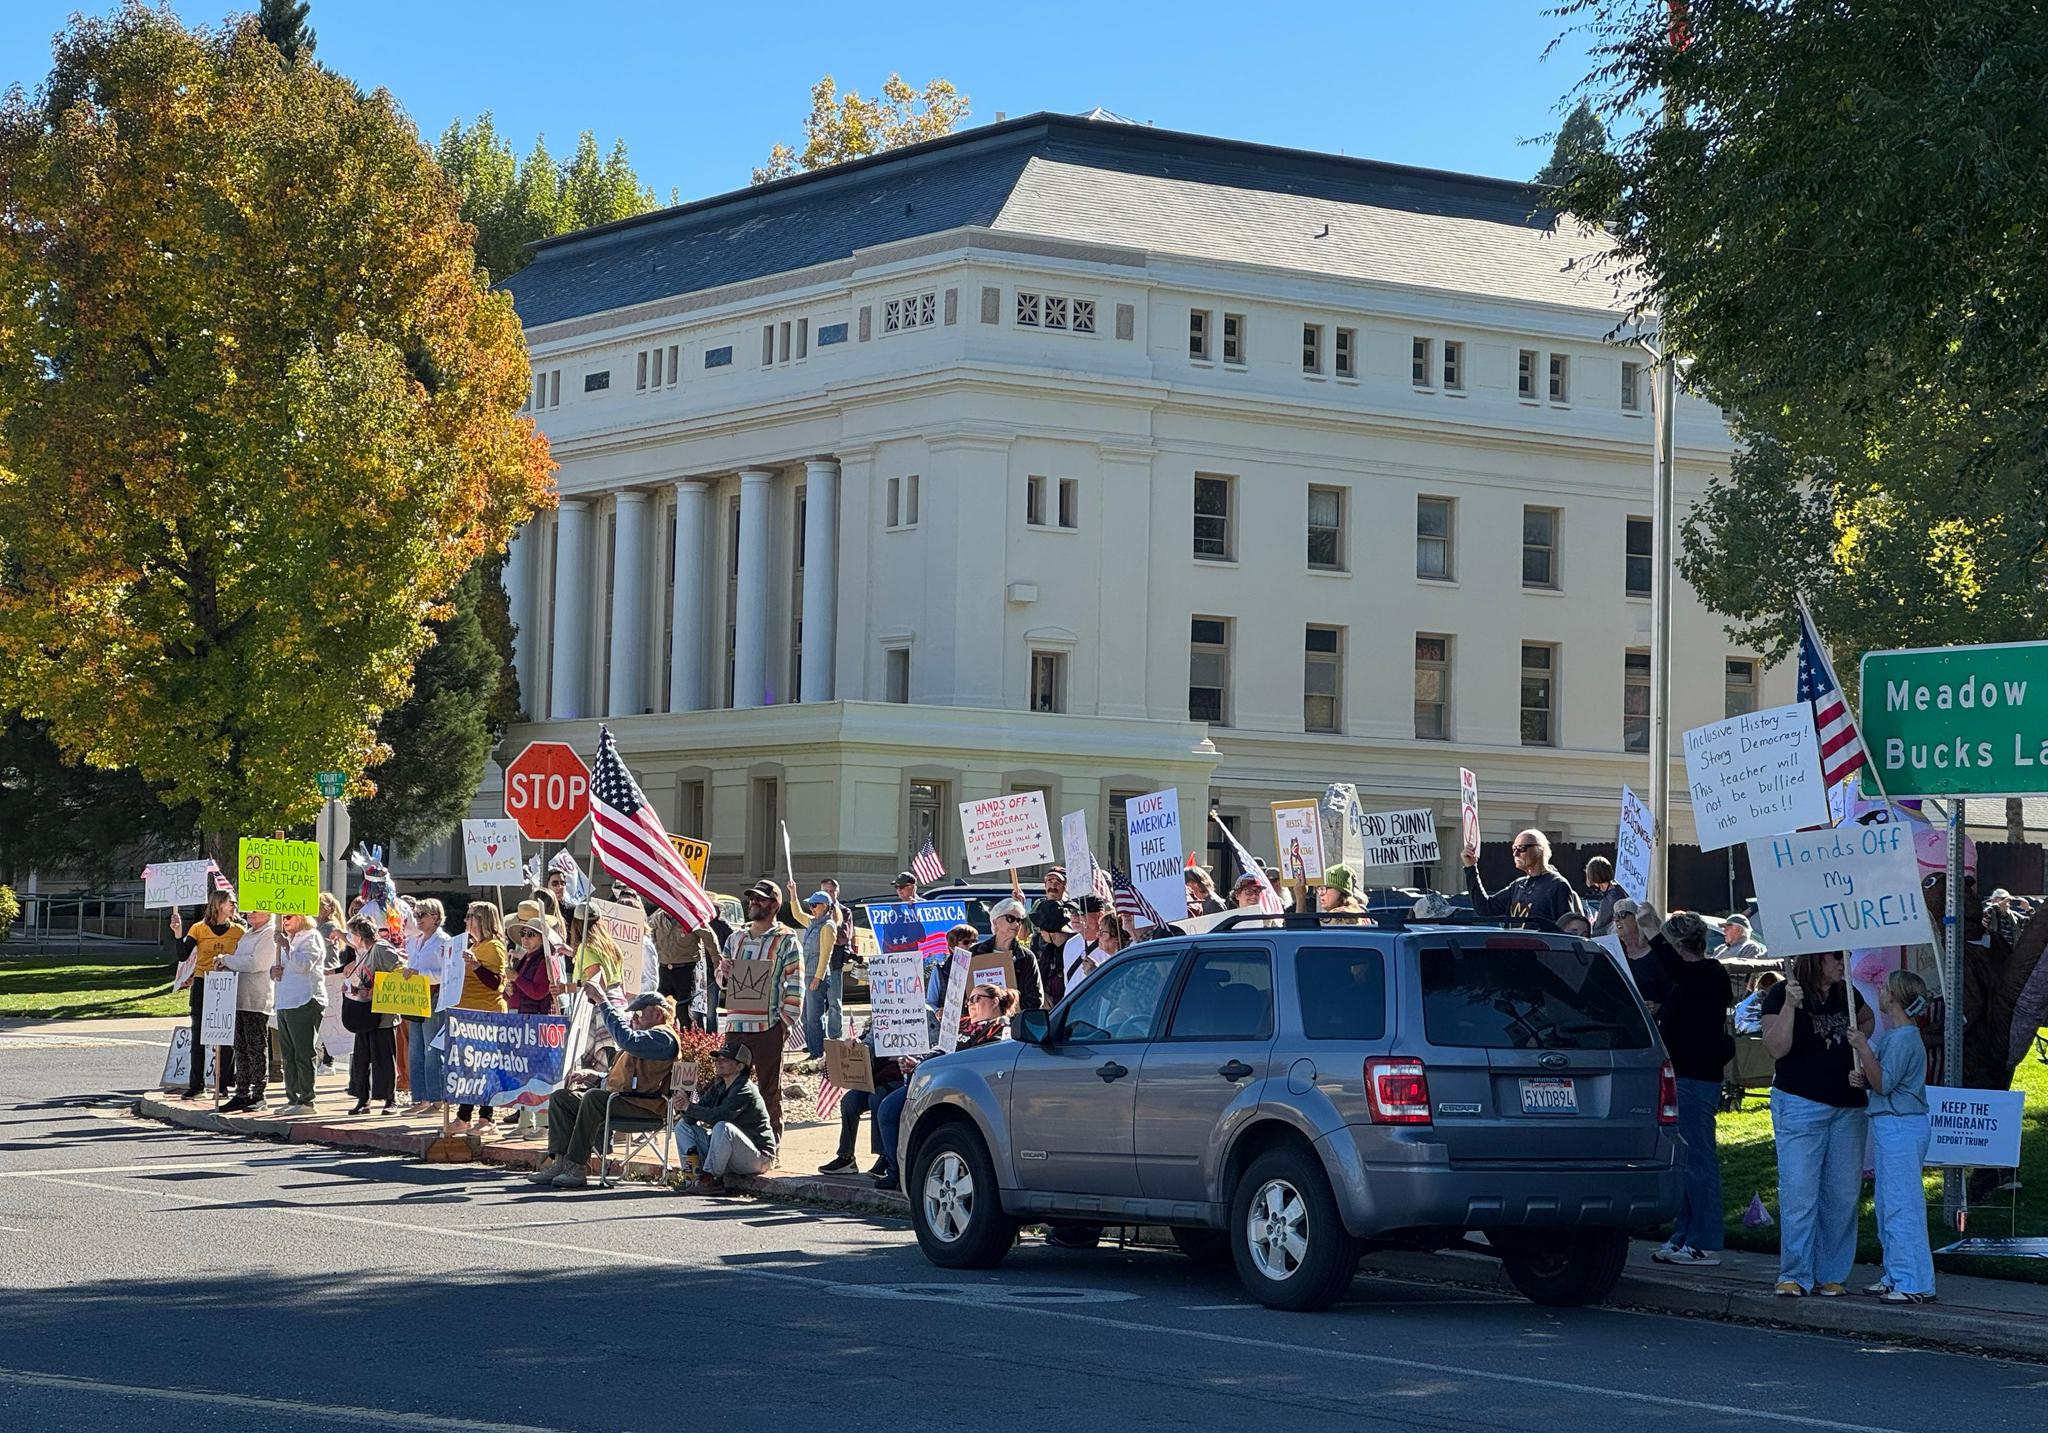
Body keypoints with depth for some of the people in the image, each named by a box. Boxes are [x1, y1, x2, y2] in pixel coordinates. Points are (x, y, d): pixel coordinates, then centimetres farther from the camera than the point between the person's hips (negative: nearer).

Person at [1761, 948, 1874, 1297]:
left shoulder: (1847, 993, 11)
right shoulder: (1782, 994, -6)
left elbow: (1868, 1020, 32)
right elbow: (1776, 1048, -15)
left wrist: (1858, 1037, 11)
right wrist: (1790, 1006, -25)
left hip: (1848, 1107, 5)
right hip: (1800, 1104, -5)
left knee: (1842, 1194, 5)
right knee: (1799, 1192, -8)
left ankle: (1831, 1275, 11)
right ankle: (1795, 1275, -2)